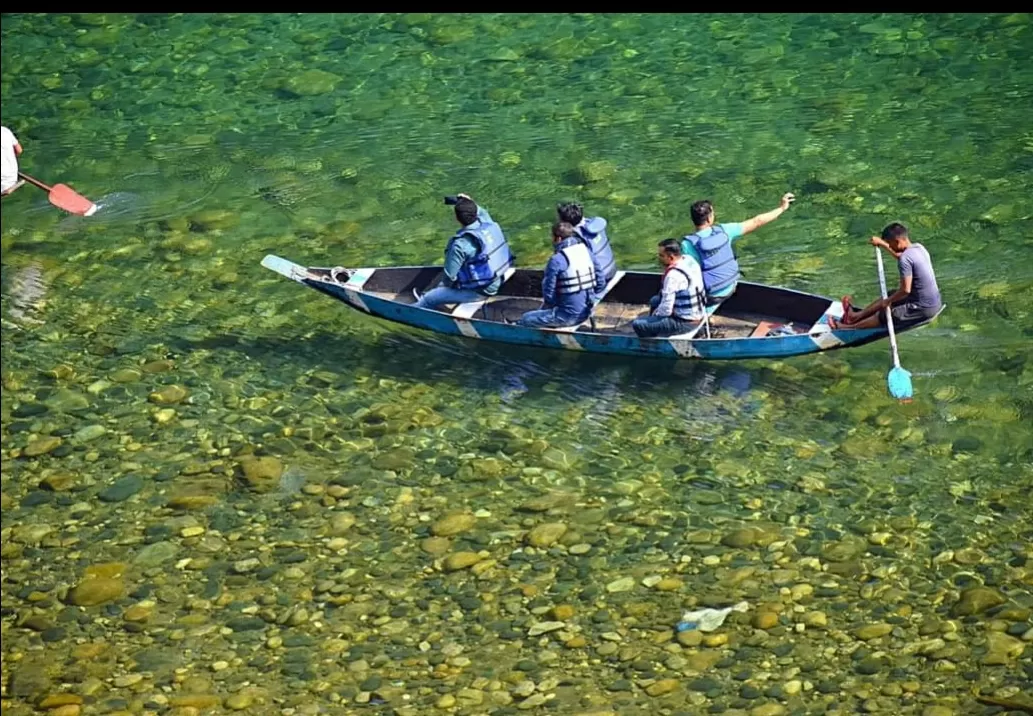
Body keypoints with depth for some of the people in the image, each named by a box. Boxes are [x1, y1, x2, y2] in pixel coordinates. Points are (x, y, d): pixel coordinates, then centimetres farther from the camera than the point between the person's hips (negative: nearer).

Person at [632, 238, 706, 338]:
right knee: (654, 300, 29)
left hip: (684, 322, -10)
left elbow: (666, 310, -24)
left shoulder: (673, 275, -28)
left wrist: (655, 314, -2)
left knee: (637, 324, -11)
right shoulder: (688, 260, -1)